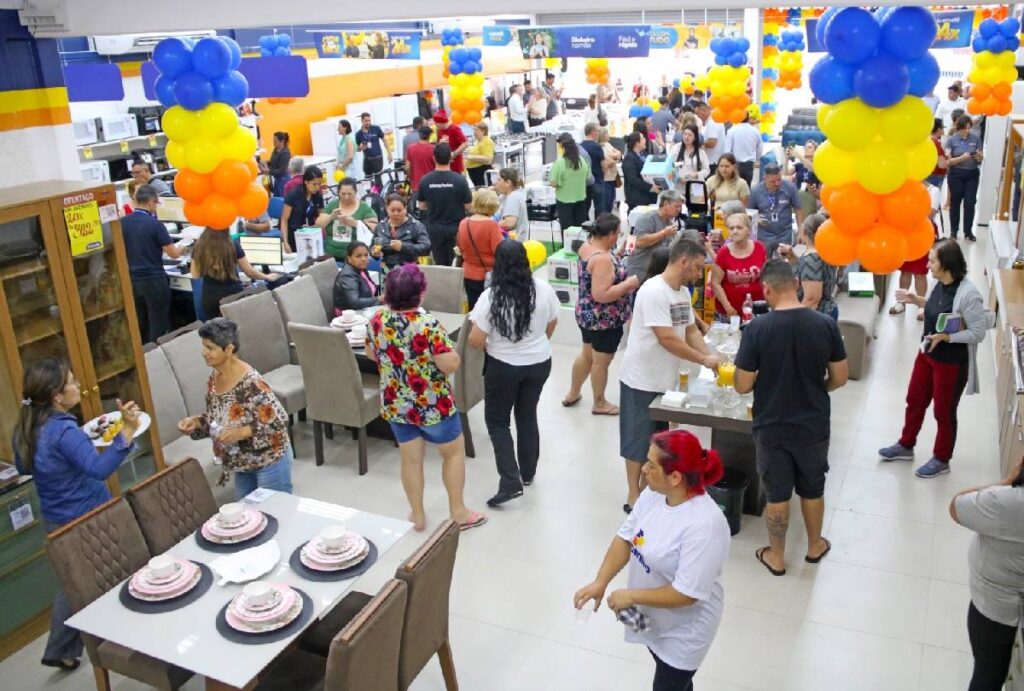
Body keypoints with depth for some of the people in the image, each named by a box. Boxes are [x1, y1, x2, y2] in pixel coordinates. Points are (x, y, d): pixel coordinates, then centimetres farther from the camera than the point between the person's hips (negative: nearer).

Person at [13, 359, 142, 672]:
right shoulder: (63, 431, -28)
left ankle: (61, 651, 32)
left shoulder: (26, 428, -1)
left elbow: (23, 467, 18)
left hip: (56, 521, 8)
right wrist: (128, 430, -53)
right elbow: (100, 468, -44)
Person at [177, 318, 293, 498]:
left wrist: (241, 432, -33)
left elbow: (279, 422, -25)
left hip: (268, 462, -8)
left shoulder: (251, 383, -28)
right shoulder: (215, 378, -2)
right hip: (242, 463, 8)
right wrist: (197, 421, -8)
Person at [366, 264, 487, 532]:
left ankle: (417, 515, 28)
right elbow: (451, 364, -25)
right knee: (455, 452, 16)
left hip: (395, 404, 5)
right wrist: (446, 348, -7)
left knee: (411, 459, 17)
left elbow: (372, 354, 10)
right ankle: (458, 512, 25)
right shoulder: (428, 324, -25)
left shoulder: (377, 320, -7)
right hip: (432, 404, -5)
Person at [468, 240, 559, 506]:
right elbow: (552, 325, 6)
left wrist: (489, 344, 5)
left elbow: (476, 341, -17)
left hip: (504, 366, -4)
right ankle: (528, 472, 34)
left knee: (497, 420, 11)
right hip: (540, 363, 4)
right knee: (527, 416, 22)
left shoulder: (490, 297, -21)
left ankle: (511, 481, 1)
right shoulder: (544, 289, -10)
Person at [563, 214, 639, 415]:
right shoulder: (603, 259, -29)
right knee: (601, 362, 9)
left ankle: (573, 394, 40)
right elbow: (601, 295, -32)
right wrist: (629, 284, -23)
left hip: (586, 313, 9)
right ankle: (599, 403, 27)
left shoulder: (587, 246, 0)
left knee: (587, 355, 25)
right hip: (605, 319, -9)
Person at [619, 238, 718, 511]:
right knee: (638, 440, 4)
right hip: (642, 380, -8)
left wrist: (711, 359, -7)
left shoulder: (683, 292, 6)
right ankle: (633, 496, 15)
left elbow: (691, 330, 9)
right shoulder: (654, 291, -23)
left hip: (665, 380, 9)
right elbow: (667, 339, -27)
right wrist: (703, 359, -20)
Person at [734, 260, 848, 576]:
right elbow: (840, 377, -3)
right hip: (814, 425, 2)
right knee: (812, 489, 23)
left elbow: (743, 386, -14)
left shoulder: (757, 328, -20)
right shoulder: (826, 325, -12)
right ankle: (815, 545, 43)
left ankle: (776, 556, 31)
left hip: (771, 427, -2)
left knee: (777, 493, 15)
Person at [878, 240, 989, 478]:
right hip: (927, 355, 8)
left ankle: (941, 460, 31)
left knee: (943, 412, 10)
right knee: (914, 401, 21)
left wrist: (946, 337, -30)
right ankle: (905, 446, 41)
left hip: (952, 363, -8)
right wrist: (918, 300, 2)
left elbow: (978, 333, -22)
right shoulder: (940, 285, -4)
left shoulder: (968, 294, -27)